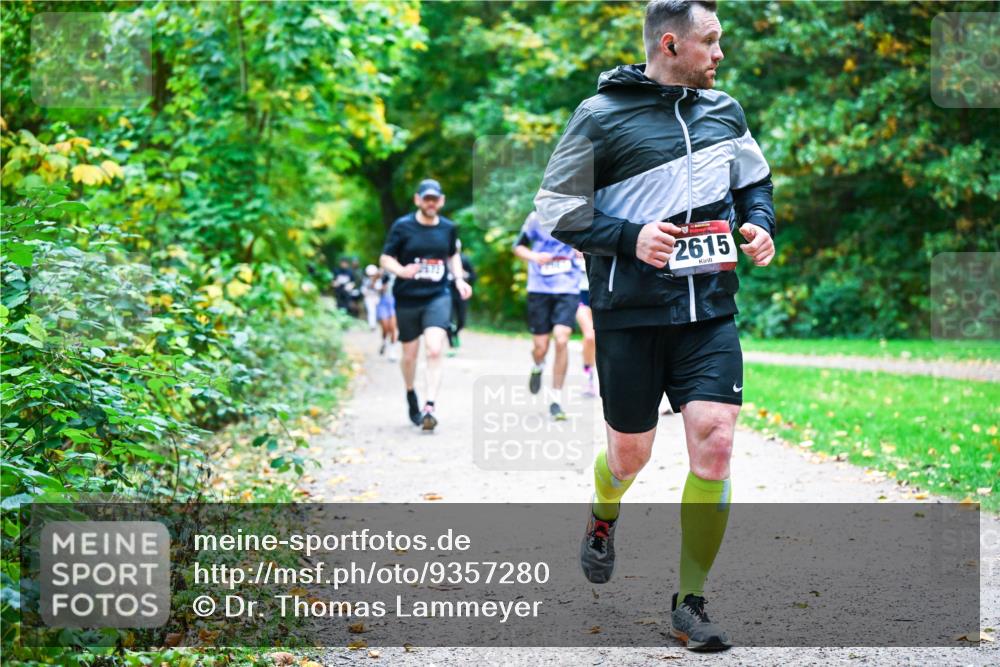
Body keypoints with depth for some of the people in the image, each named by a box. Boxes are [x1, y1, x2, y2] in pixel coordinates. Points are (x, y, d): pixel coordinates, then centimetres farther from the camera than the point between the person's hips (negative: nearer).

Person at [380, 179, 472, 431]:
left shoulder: (448, 228, 4)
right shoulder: (402, 226, -5)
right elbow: (385, 258, -3)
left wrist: (459, 279, 4)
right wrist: (401, 271, -24)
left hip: (437, 297, 1)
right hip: (407, 298, -1)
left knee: (434, 350, -18)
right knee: (410, 354, 10)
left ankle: (429, 407, -20)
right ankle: (411, 397, 37)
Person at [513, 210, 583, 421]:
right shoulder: (536, 218, -2)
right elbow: (518, 246, 9)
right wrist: (534, 257, -12)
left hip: (568, 289, 0)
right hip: (539, 288, 0)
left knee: (561, 339, -18)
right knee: (540, 347, 2)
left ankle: (556, 401, -6)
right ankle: (537, 367, 43)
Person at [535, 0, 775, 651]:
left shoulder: (725, 110, 8)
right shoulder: (602, 116, -6)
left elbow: (756, 181, 23)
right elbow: (557, 206, -4)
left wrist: (759, 225, 1)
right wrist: (630, 238, -18)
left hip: (710, 310, 3)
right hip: (630, 311, -3)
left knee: (714, 443, -11)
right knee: (631, 451, 10)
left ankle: (690, 602, 2)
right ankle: (603, 520, 48)